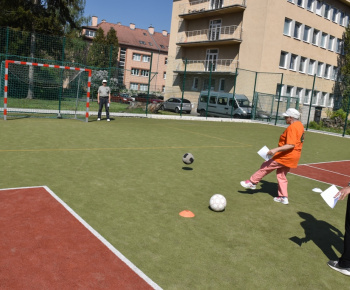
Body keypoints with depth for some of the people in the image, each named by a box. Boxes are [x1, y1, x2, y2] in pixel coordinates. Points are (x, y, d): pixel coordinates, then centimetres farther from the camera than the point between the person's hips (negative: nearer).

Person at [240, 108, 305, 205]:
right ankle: (283, 197, 20)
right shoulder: (300, 125, 10)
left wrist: (276, 149, -32)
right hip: (293, 157, 10)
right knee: (281, 175, 18)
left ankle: (252, 182, 13)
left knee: (266, 167, 2)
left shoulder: (292, 127, -21)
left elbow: (291, 145, -28)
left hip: (285, 156, -10)